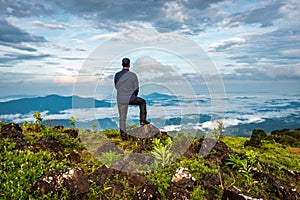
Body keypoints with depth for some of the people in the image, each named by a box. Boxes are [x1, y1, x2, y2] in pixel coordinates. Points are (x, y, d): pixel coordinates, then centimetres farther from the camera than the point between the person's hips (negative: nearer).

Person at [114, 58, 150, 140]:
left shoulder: (117, 75, -4)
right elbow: (136, 89, -5)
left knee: (122, 118, 13)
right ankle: (142, 120, 27)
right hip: (131, 99, -2)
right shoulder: (133, 75, -11)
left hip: (121, 99, 2)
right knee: (142, 102, 27)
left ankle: (124, 135, 16)